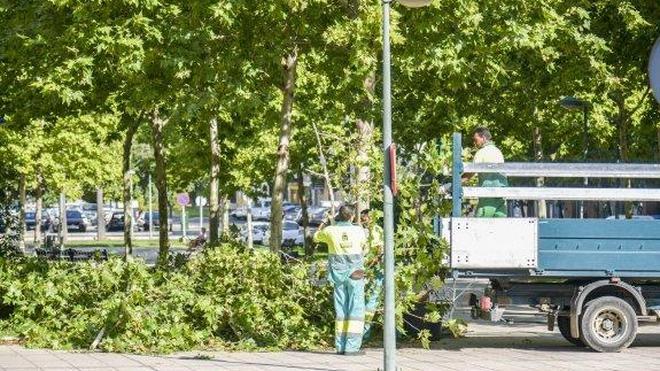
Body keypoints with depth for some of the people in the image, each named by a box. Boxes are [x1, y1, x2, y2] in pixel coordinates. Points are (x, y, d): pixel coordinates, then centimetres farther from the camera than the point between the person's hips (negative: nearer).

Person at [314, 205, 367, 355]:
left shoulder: (330, 231, -4)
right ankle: (352, 346, -11)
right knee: (356, 310, -2)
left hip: (338, 275, 2)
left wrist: (322, 224, 36)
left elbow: (316, 238, 17)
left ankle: (340, 346, 7)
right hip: (355, 274, -2)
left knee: (341, 309, 9)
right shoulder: (358, 231, -5)